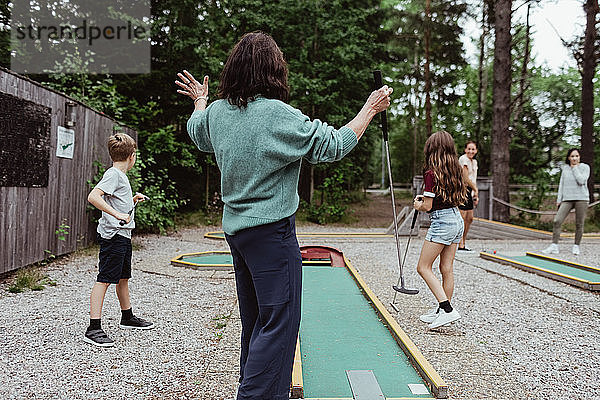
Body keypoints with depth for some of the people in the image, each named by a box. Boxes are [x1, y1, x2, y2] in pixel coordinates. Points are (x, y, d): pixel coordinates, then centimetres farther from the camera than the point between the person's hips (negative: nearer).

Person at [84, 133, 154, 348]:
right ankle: (93, 328, -5)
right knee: (104, 279, -8)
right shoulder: (113, 174, -13)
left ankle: (127, 317, 34)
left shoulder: (120, 175, 16)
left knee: (123, 277, 19)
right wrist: (117, 214, -30)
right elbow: (93, 197, -27)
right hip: (112, 235, -10)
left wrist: (133, 200, 17)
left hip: (122, 235, 10)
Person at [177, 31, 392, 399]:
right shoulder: (279, 115, -17)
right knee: (279, 321, -1)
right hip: (272, 231, -8)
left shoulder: (218, 112, 4)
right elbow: (334, 145, -12)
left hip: (236, 228, 8)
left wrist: (200, 101, 45)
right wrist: (370, 108, 1)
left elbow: (197, 133, 27)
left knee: (254, 320, 20)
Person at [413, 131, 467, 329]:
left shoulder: (431, 172, -14)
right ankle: (442, 310, 20)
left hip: (442, 222, -8)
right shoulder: (455, 170, 8)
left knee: (423, 267, -1)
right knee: (447, 269, 12)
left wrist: (418, 205, 9)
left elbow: (427, 206, -15)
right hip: (457, 220, 8)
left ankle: (447, 309, -8)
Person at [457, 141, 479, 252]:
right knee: (462, 218, -10)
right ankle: (460, 246, -7)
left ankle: (463, 243, 21)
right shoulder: (463, 159, -11)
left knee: (469, 218, 10)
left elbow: (474, 179, 19)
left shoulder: (474, 161, 17)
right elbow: (465, 178, -14)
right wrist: (476, 189, -4)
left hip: (469, 190, 9)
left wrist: (475, 195, 12)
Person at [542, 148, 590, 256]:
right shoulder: (565, 168, 13)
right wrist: (559, 199, 10)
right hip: (567, 199, 2)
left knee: (579, 224, 0)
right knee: (557, 221, -11)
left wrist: (575, 168, -5)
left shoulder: (585, 167, 3)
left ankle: (576, 246, 15)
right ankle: (554, 246, -9)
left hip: (581, 198, -2)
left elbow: (581, 181, -12)